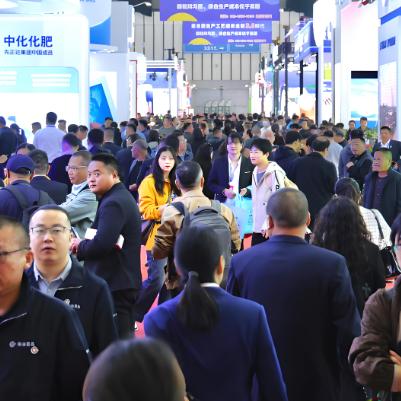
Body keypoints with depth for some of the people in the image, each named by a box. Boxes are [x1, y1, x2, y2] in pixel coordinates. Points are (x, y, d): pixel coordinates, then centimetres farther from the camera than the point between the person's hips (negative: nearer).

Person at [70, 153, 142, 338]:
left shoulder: (112, 203, -16)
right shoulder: (122, 198, 17)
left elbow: (101, 244, -27)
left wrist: (79, 246, -8)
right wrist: (83, 243, 0)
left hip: (114, 285, -11)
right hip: (125, 282, 11)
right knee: (124, 338, 17)